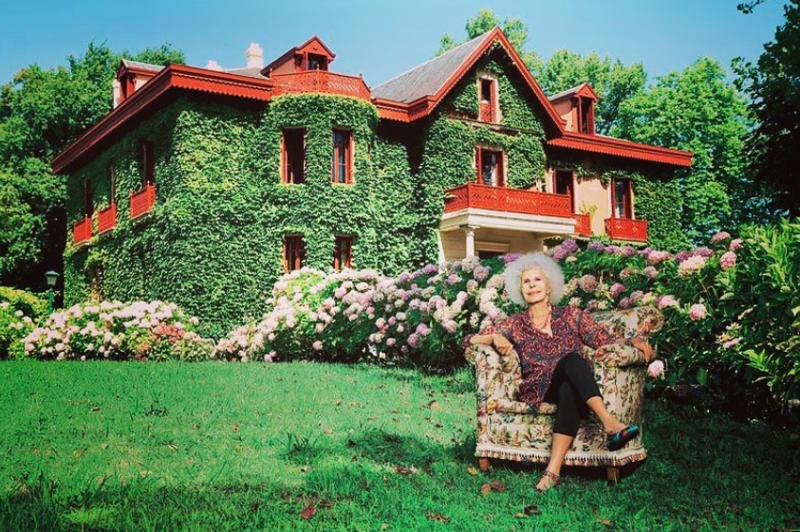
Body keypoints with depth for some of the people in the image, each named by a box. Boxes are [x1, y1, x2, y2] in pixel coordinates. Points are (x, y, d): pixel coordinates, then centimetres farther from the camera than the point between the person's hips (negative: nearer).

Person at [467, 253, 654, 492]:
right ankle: (610, 424, -49)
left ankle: (554, 469, -49)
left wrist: (632, 340, -11)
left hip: (572, 385, 1)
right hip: (538, 389, -1)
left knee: (570, 391, -38)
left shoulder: (571, 316, 17)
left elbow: (605, 340, 8)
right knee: (572, 359, -32)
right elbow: (471, 340, 8)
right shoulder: (515, 324, 15)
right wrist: (495, 338, -13)